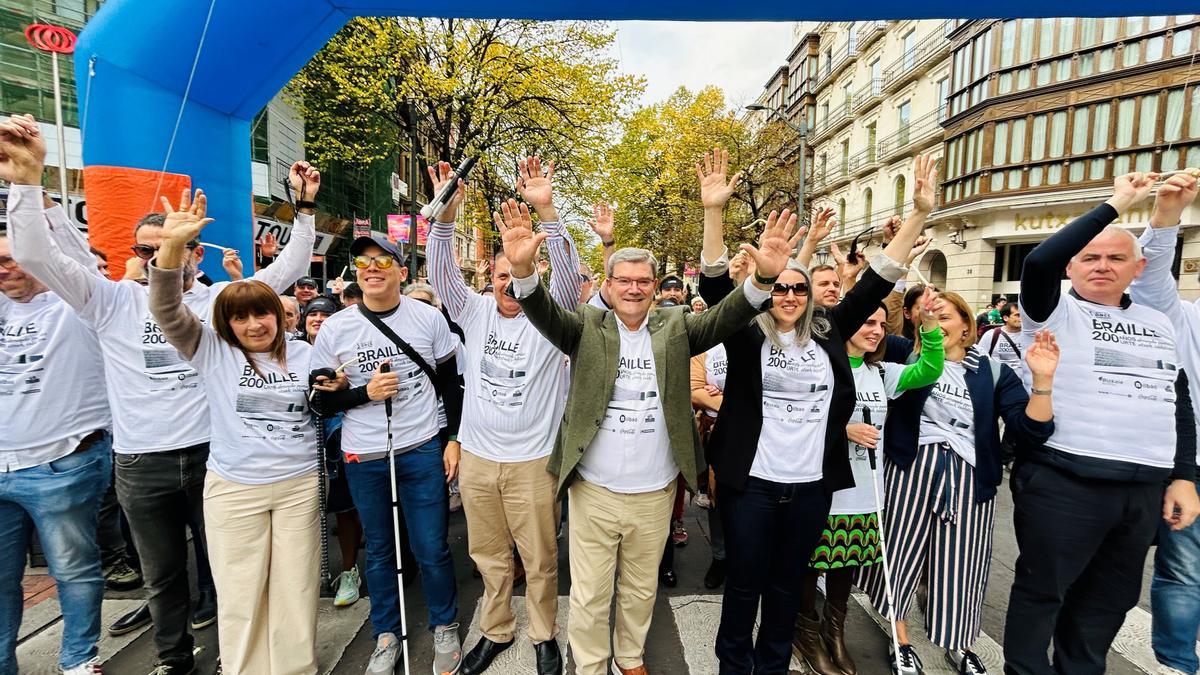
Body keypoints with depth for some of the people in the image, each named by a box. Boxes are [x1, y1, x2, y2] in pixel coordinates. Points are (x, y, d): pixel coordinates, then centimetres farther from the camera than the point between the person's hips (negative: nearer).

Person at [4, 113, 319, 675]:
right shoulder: (114, 302, 1)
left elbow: (290, 267, -1)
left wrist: (304, 206, -8)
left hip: (213, 454, -1)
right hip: (141, 463, 1)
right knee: (162, 572, 18)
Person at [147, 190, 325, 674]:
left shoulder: (304, 354, 7)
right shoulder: (212, 352, 2)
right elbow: (168, 311, -14)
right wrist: (172, 246, -28)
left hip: (300, 485, 1)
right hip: (233, 489, -1)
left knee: (296, 592, 11)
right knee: (240, 598, 9)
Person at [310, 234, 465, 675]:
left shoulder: (429, 319, -5)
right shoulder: (334, 329, -4)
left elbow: (450, 384, 3)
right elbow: (320, 401, 0)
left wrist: (455, 439, 0)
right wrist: (365, 393, -17)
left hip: (422, 451, -1)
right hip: (363, 457, 1)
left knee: (432, 549, 7)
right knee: (379, 550, 16)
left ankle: (444, 627, 31)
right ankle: (386, 634, 37)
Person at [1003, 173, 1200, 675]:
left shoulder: (1159, 324, 14)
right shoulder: (1057, 311, -4)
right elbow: (1040, 260, -24)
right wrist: (1117, 204, -16)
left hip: (1144, 489, 6)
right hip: (1062, 482, -6)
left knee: (1110, 598, 18)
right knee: (1043, 591, 5)